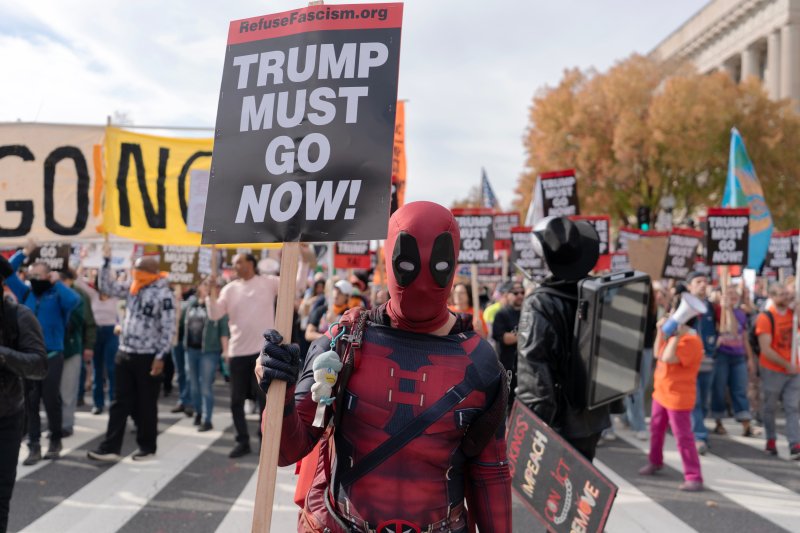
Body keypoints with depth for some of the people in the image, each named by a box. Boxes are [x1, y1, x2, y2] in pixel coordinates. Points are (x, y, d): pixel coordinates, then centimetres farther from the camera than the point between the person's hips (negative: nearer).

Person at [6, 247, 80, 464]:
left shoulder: (57, 295, -5)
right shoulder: (26, 293, 8)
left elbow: (74, 300, -27)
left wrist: (57, 282, -17)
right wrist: (23, 253, 0)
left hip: (52, 356, -4)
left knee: (51, 400, 3)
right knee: (30, 402, 7)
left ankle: (55, 442, 20)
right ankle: (34, 446, 13)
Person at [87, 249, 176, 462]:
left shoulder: (163, 294, -13)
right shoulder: (131, 288, 8)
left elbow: (168, 328, -14)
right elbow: (106, 286, 15)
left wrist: (160, 357, -17)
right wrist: (107, 260, 7)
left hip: (148, 357, -6)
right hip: (125, 353, 6)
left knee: (146, 404, 6)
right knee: (120, 403, 9)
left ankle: (147, 447, 19)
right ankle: (110, 447, 14)